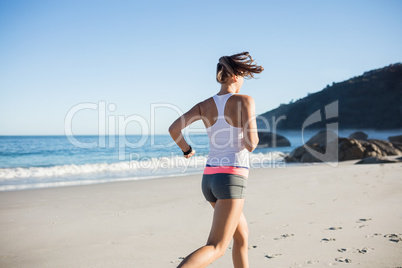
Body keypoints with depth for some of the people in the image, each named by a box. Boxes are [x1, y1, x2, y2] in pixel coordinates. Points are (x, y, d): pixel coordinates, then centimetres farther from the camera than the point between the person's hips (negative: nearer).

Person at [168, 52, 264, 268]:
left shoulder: (205, 105, 7)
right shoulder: (244, 100, -9)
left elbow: (173, 129, -2)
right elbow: (250, 144, -16)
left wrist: (187, 150, 17)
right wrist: (254, 136, 9)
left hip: (210, 178, 7)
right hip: (231, 179, -7)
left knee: (242, 235, 26)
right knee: (215, 248, -8)